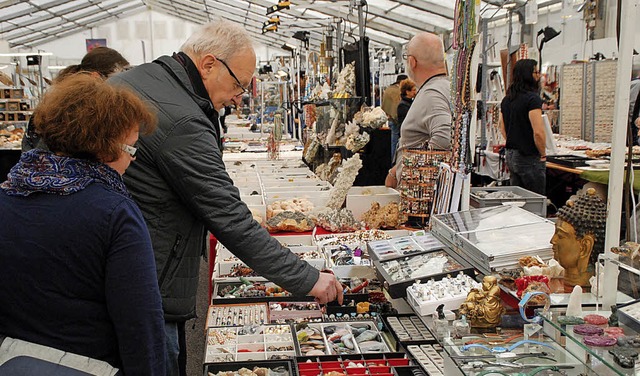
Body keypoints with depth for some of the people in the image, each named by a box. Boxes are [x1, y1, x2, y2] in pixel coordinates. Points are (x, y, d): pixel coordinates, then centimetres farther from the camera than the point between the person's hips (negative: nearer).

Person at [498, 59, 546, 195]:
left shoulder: (506, 100, 11)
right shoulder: (532, 98, -15)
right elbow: (538, 132, -21)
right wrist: (543, 154, -8)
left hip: (511, 156, 8)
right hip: (529, 158, -8)